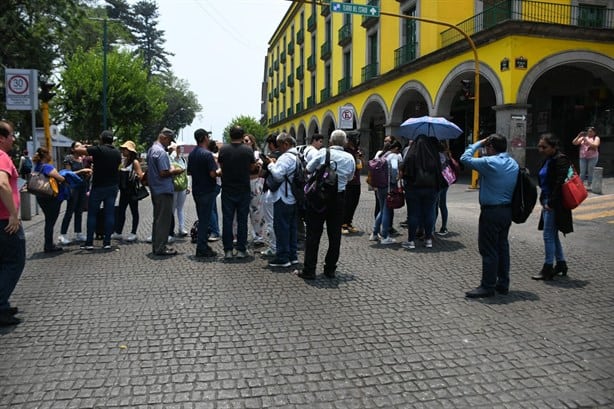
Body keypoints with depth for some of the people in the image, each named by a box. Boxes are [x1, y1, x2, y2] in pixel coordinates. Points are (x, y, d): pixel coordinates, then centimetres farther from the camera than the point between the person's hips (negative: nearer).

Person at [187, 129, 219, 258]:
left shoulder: (192, 154, 9)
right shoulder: (207, 154, -17)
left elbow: (189, 172, 15)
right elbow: (213, 174, -23)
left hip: (196, 190, 8)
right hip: (207, 190, -8)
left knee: (202, 219, 17)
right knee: (205, 219, -2)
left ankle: (203, 246, 23)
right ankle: (201, 249, 2)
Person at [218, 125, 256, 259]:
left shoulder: (223, 149, -6)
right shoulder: (248, 150, -7)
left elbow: (221, 166, 6)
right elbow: (252, 167, 4)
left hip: (227, 189, 1)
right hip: (243, 190, 0)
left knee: (227, 219, 6)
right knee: (242, 219, 7)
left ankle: (228, 250, 7)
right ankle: (241, 249, 9)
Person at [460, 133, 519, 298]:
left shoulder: (489, 162, -16)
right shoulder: (513, 164, 9)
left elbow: (465, 158, -12)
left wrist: (478, 143, 1)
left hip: (491, 212, -8)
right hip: (507, 210, 8)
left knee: (488, 249, -2)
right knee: (502, 246, 15)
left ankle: (487, 287, 3)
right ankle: (503, 284, 22)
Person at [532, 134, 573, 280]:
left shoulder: (560, 160, -15)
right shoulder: (548, 160, 13)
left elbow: (560, 183, -21)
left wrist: (551, 202, -20)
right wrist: (543, 199, 10)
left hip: (555, 205, -9)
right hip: (548, 202, 9)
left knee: (548, 235, -4)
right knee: (553, 235, 16)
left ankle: (548, 269, 5)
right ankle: (561, 263, 28)